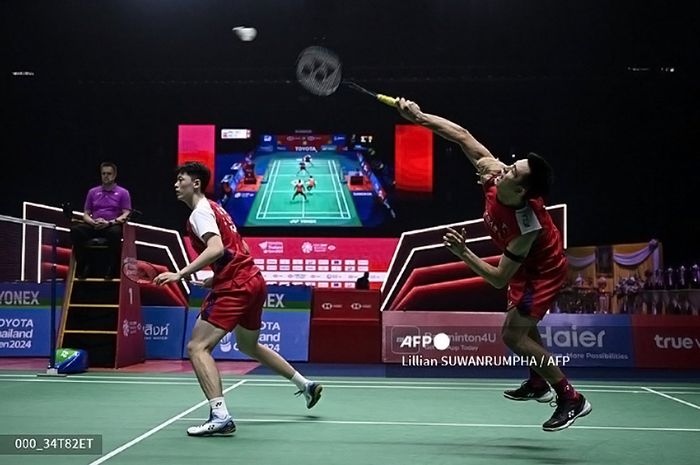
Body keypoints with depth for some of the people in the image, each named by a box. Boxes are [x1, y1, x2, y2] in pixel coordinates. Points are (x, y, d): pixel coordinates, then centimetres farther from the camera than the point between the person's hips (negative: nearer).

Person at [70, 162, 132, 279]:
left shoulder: (123, 193, 8)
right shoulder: (92, 192, 17)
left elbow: (126, 215, -2)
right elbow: (86, 214, 14)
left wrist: (109, 222, -18)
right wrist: (93, 222, -10)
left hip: (112, 226, -3)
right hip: (94, 225, 3)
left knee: (115, 232, -40)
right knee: (75, 229, -28)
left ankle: (112, 268, -25)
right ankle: (82, 265, -19)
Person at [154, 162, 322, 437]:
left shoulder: (200, 212, -10)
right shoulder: (214, 208, 20)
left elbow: (216, 249, -27)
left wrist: (180, 275, -30)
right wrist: (215, 279, 20)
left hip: (235, 287, -10)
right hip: (253, 282, 10)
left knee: (197, 347, -12)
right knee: (249, 346, 29)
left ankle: (220, 416, -23)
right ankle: (305, 385, 37)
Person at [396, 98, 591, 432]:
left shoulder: (526, 227, -42)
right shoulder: (494, 174, -27)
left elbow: (499, 278, -34)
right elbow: (463, 136, -20)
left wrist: (463, 253, -41)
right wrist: (419, 118, -26)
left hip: (543, 272, -9)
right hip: (525, 267, 9)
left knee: (513, 334, -14)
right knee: (522, 322, 24)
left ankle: (571, 399, -6)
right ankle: (538, 383, 44)